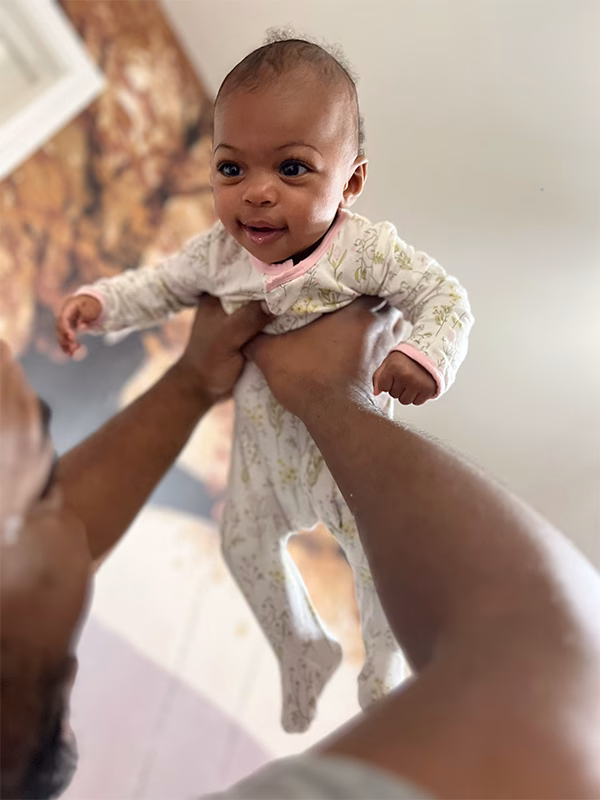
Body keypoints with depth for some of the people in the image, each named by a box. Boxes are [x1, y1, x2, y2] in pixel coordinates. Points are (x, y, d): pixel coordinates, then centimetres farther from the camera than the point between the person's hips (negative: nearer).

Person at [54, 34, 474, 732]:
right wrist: (96, 301, -15)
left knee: (378, 556, 8)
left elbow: (445, 297, -21)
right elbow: (162, 285, 1)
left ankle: (382, 664, 42)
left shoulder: (367, 249, -27)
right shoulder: (219, 252, -16)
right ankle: (303, 650, 47)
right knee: (245, 542, 18)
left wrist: (425, 356, -40)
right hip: (261, 439, 4)